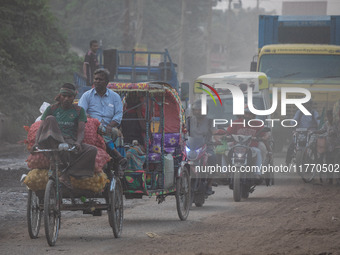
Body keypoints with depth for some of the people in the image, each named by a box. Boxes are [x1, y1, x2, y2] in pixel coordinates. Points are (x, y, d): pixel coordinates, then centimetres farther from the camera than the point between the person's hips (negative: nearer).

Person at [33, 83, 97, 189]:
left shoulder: (79, 111, 15)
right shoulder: (52, 109, 15)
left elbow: (81, 130, 1)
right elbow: (41, 127, 7)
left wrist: (78, 142, -21)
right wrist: (36, 143, -13)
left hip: (70, 142, 1)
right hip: (52, 143, -1)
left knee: (92, 150, -27)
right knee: (50, 119, -28)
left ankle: (66, 174, -31)